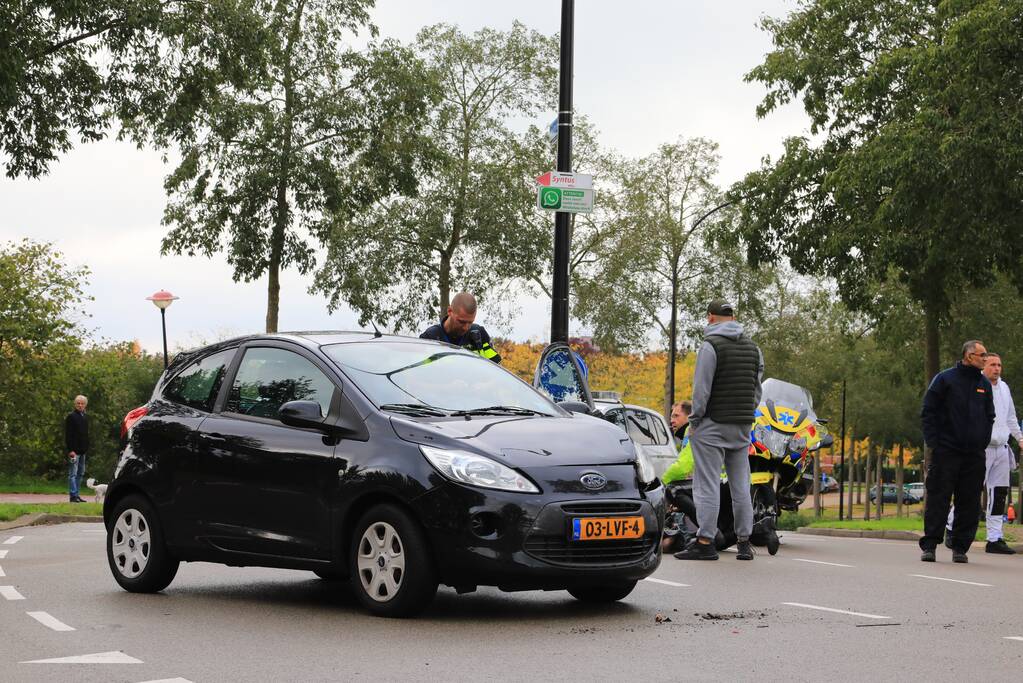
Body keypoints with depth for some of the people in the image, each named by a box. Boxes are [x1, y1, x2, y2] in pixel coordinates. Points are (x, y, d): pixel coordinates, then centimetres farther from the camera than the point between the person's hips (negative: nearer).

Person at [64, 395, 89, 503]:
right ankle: (73, 496, -7)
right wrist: (70, 450, -19)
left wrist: (87, 448, 15)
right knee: (73, 473, -6)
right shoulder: (71, 416, -8)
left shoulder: (85, 417, 15)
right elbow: (68, 435, -13)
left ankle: (76, 494, 16)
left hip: (82, 450, 8)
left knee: (81, 473, 11)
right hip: (74, 450, -8)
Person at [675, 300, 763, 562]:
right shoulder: (753, 348, 12)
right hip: (743, 427, 7)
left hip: (713, 424, -7)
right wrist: (747, 415, 18)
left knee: (708, 484, -6)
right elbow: (756, 389, 14)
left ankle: (705, 542, -9)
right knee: (740, 485, 11)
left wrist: (694, 421, -6)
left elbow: (702, 388, -13)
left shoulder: (711, 345, -10)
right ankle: (744, 542, 12)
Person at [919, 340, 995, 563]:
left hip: (975, 454, 4)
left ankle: (960, 546, 9)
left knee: (970, 503, 2)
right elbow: (928, 411, 0)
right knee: (938, 499, -4)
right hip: (946, 451, -4)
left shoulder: (985, 384, 13)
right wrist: (933, 442, -7)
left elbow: (990, 417, 21)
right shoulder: (944, 379, 0)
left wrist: (983, 442, 8)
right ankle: (929, 545, 0)